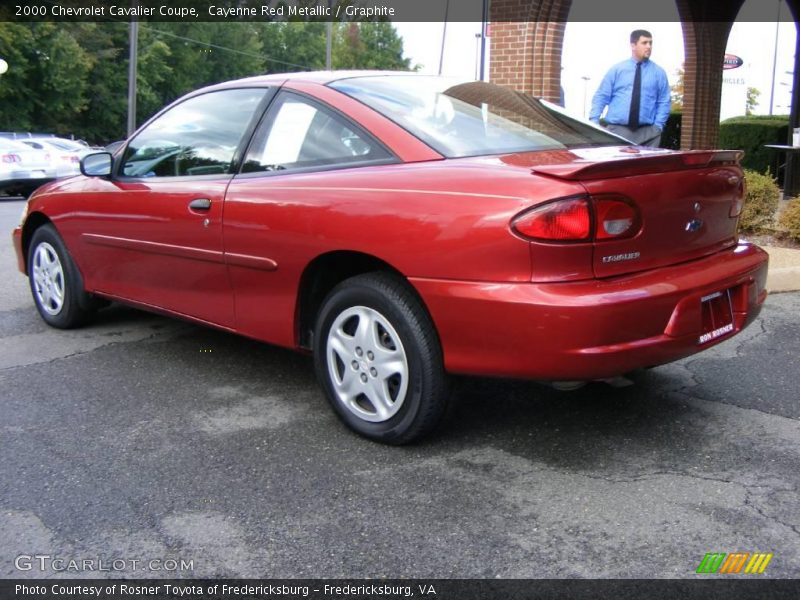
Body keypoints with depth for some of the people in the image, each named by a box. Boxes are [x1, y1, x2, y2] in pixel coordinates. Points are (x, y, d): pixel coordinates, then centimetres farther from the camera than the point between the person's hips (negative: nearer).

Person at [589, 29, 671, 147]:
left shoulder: (659, 72, 10)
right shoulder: (616, 69, 8)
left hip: (647, 132, 1)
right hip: (616, 129, -1)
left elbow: (664, 102, 10)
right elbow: (601, 97, 6)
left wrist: (658, 126, -4)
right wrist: (593, 122, -6)